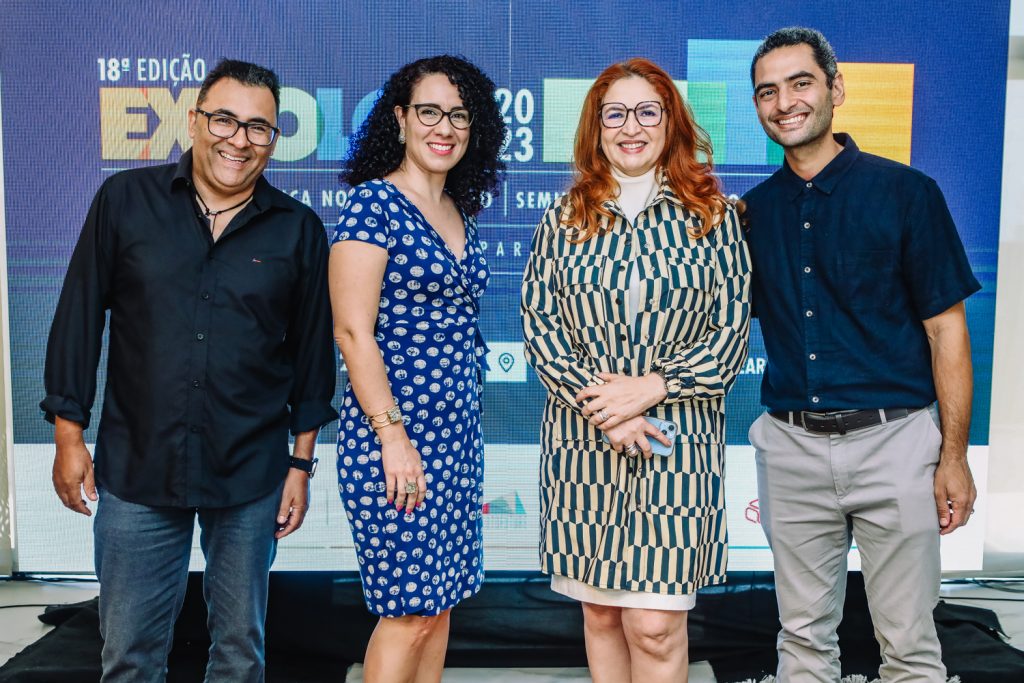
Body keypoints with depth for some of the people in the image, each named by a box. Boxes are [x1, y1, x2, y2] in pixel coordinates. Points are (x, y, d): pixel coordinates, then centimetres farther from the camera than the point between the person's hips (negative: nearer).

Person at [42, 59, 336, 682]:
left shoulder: (299, 230, 0)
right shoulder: (125, 200, 0)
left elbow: (313, 349, 5)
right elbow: (80, 317, 3)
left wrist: (302, 462, 5)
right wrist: (69, 434, 1)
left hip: (251, 477, 0)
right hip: (135, 468, 0)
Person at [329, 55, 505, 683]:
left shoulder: (461, 213, 13)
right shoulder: (374, 202, -9)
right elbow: (353, 331, -14)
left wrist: (467, 441, 17)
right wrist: (393, 436, -18)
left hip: (457, 434, 7)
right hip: (392, 434, -7)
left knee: (440, 602, 13)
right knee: (410, 611, -1)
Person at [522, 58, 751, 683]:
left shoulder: (714, 215, 3)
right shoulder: (564, 219, 8)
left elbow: (731, 331, 0)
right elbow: (538, 322, 3)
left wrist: (649, 388, -13)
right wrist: (596, 400, -11)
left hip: (679, 438, -2)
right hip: (580, 438, 2)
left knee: (655, 625, -3)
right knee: (600, 610, 12)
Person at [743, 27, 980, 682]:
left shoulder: (906, 191, -4)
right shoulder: (753, 210, 6)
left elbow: (946, 329, -4)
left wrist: (954, 456, -6)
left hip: (894, 438, -3)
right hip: (792, 446, 3)